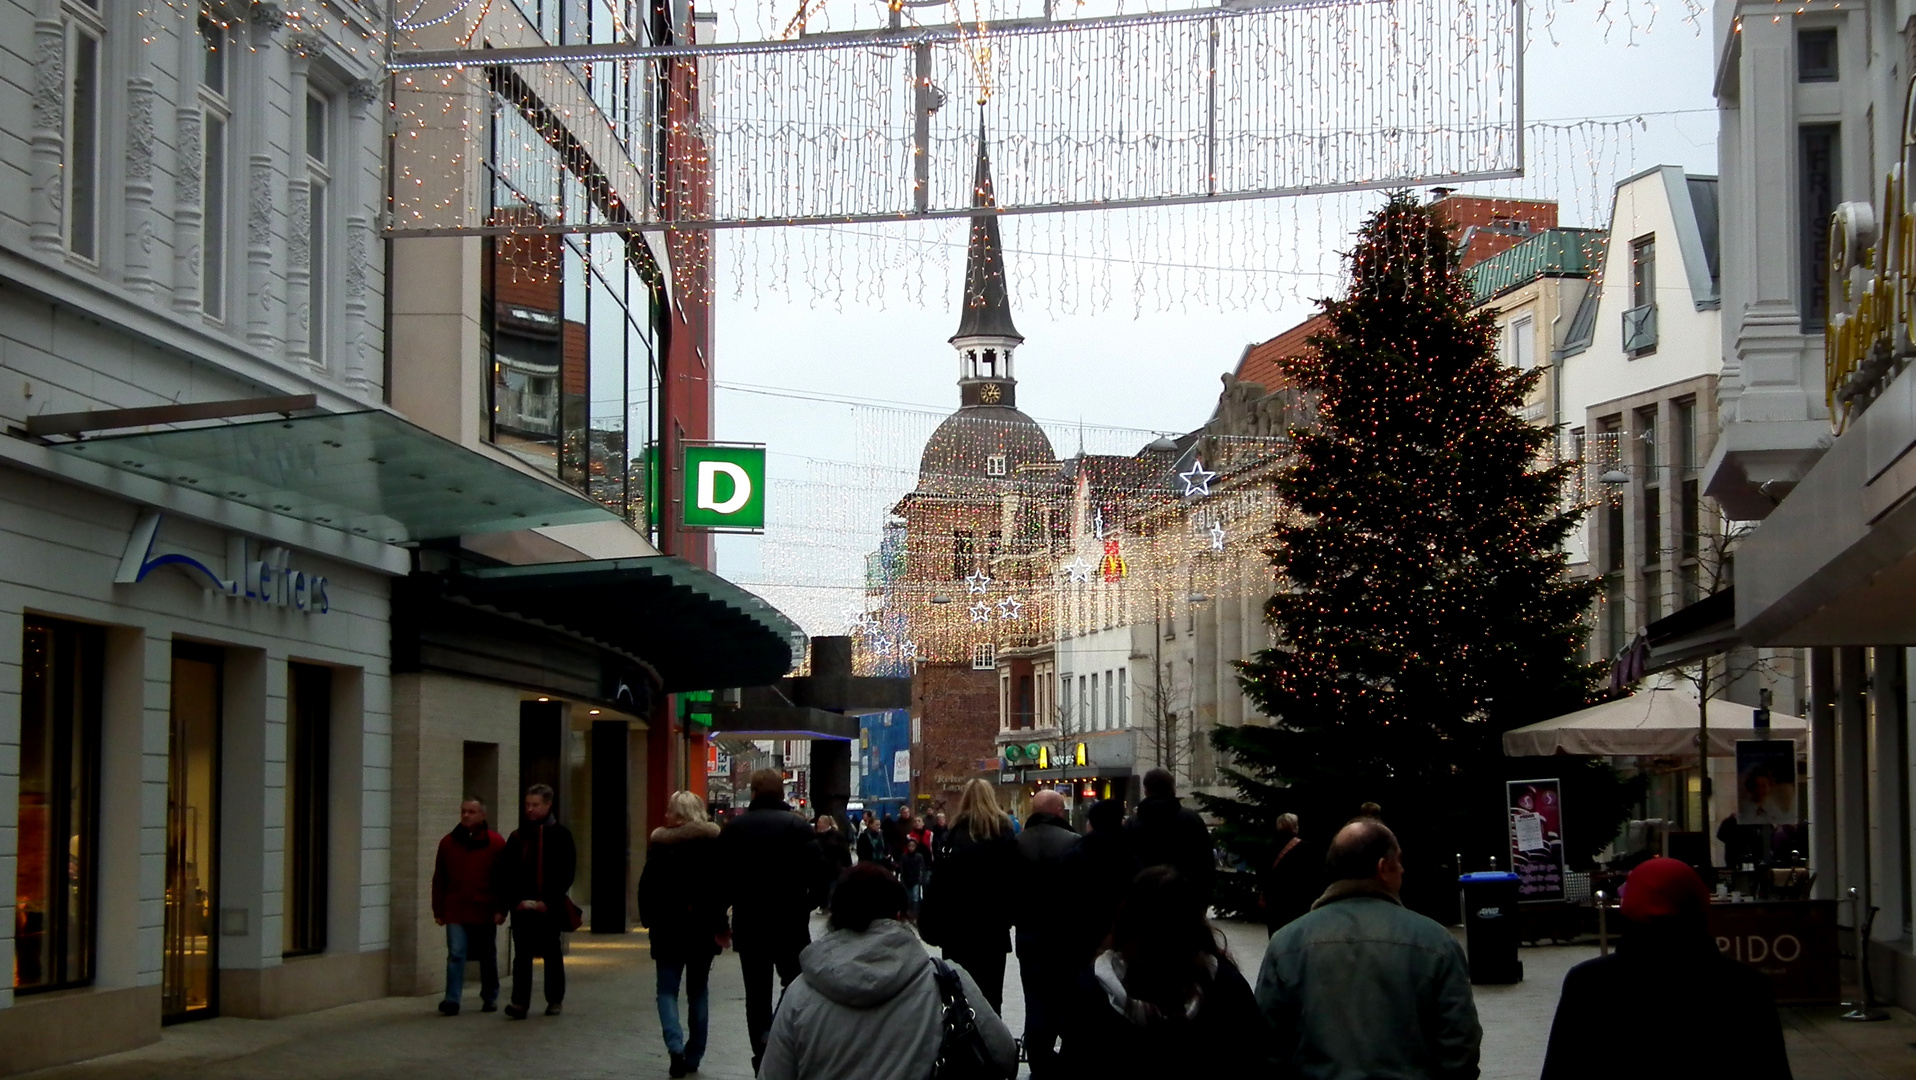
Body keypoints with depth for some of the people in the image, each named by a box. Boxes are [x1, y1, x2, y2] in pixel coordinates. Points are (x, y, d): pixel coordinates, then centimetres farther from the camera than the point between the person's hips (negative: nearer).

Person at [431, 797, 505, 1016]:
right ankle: (452, 1000, -14)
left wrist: (501, 909, -8)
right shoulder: (448, 842, 5)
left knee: (488, 958, 12)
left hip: (485, 913, -1)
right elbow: (439, 880, 8)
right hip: (455, 912, 1)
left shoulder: (496, 843, -1)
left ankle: (490, 998, 26)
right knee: (455, 954, -11)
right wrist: (438, 910, 5)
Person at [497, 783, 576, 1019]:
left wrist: (548, 901, -12)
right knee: (522, 955, -3)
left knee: (552, 955, 9)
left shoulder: (560, 835, -1)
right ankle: (519, 1003, -7)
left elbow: (566, 873, -5)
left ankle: (555, 1000, 20)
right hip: (522, 908, 2)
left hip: (550, 908, -2)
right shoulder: (518, 837, 8)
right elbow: (505, 872, 5)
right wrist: (514, 900, -7)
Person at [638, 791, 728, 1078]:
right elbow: (722, 884, -7)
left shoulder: (660, 843, -5)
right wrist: (720, 924, -3)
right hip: (703, 925, 2)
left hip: (669, 925, -2)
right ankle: (693, 1055, 14)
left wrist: (647, 919, 6)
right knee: (698, 990, 13)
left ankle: (675, 1046, -17)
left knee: (667, 990, 5)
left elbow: (647, 885, -4)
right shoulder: (714, 841, -3)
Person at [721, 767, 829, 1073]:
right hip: (790, 922, -2)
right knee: (796, 984, 9)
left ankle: (762, 1054, 8)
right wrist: (808, 903, 3)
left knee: (757, 993, 9)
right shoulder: (796, 825, -6)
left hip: (748, 923, 2)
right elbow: (818, 869, -12)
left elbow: (722, 874, 2)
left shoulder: (734, 827, 1)